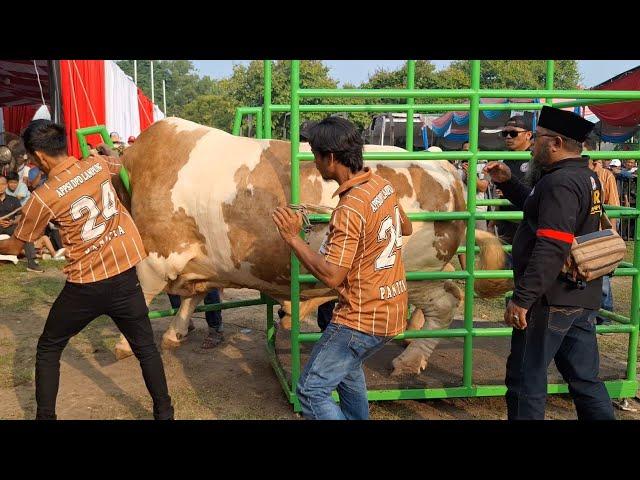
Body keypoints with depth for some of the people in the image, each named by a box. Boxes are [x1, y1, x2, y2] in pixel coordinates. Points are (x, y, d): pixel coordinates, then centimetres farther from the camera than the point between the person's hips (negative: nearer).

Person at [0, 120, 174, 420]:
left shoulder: (43, 197, -12)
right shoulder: (98, 165, -1)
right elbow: (121, 166, 26)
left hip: (84, 286, -3)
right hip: (124, 276, 4)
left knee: (48, 350, 20)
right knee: (145, 347, 15)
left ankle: (45, 416, 26)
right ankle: (164, 413, 21)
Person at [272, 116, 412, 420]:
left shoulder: (350, 209, -25)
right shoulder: (382, 184, 2)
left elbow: (331, 275, -25)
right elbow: (405, 228, 19)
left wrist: (293, 238, -18)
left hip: (364, 318, -10)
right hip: (390, 309, 10)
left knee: (311, 390, -2)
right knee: (346, 366, 32)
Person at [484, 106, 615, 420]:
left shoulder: (560, 182, -18)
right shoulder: (586, 178, 14)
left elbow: (551, 249, -27)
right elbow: (539, 208, 29)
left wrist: (522, 297, -25)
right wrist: (507, 182, 19)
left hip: (550, 300, -10)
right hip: (582, 298, 10)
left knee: (526, 379, 3)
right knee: (584, 379, 16)